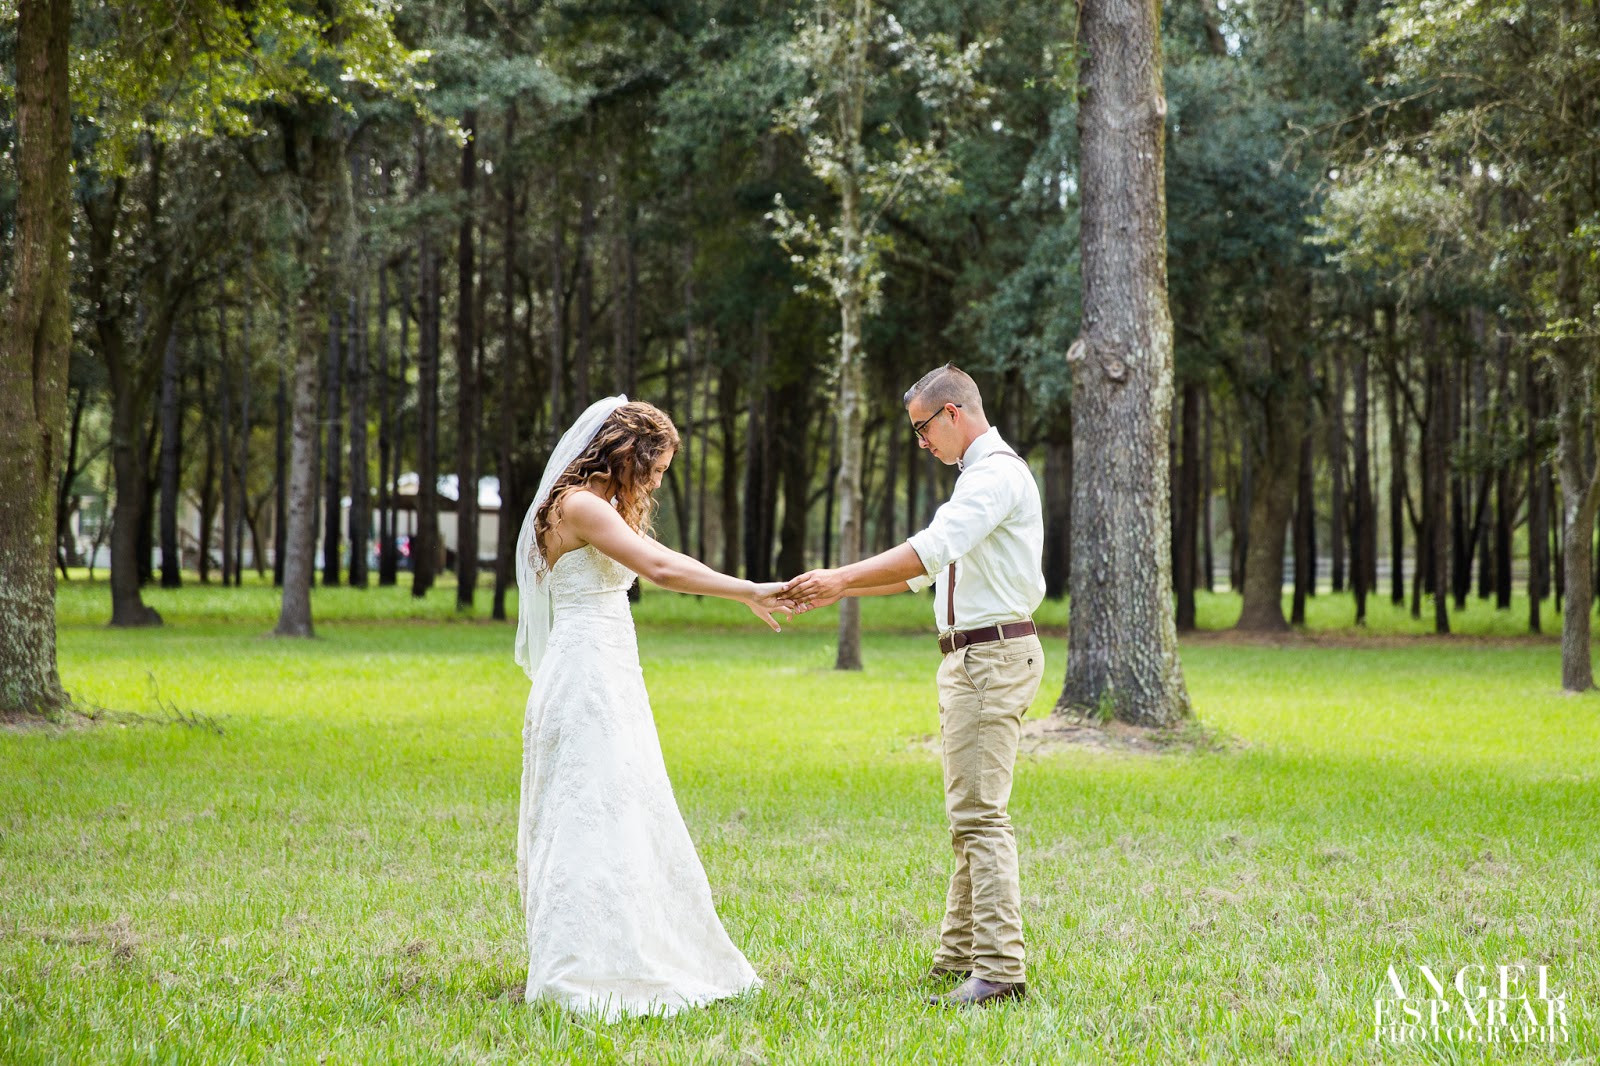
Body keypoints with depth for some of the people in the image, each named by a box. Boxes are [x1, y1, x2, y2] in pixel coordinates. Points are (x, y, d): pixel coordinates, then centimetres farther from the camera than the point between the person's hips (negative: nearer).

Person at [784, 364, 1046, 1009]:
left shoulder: (997, 473, -14)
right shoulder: (980, 474, 20)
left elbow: (932, 549, -27)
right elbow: (925, 568, 24)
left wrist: (843, 576, -26)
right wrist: (840, 589, 17)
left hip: (991, 658, -11)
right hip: (970, 658, 11)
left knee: (979, 814, -13)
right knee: (971, 810, 14)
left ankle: (999, 969, -13)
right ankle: (959, 955, 21)